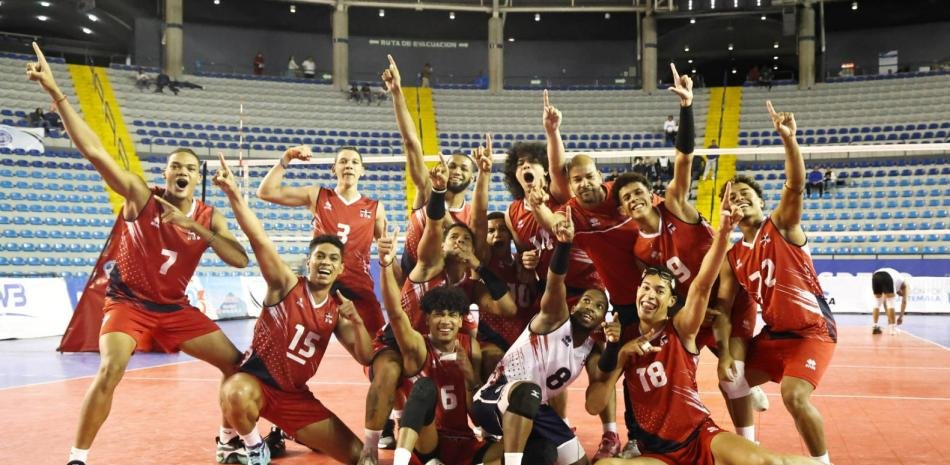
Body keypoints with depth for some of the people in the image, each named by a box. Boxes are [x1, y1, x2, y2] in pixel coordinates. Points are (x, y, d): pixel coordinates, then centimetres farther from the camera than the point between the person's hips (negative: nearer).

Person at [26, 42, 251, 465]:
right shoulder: (141, 197, -14)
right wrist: (56, 93, -32)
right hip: (128, 302, -4)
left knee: (236, 364, 0)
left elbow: (241, 260, -19)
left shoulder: (209, 217, -5)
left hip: (175, 307, 4)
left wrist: (194, 227, -26)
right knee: (109, 371, -27)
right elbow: (93, 151, -24)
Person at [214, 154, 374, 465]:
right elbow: (258, 239, -24)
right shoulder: (286, 285, -9)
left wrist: (356, 321, -19)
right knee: (235, 395, -43)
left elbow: (365, 358, -1)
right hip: (256, 379, -4)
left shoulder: (337, 311, 3)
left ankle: (286, 436, 24)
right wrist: (234, 194, -38)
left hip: (295, 395, 4)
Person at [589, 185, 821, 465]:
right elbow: (593, 406, -3)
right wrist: (617, 354, -14)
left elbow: (702, 285, -22)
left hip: (702, 438, -1)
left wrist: (723, 232, -37)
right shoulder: (624, 341, 3)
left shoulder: (680, 329, -3)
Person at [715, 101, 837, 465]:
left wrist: (788, 139, -38)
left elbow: (795, 186, -25)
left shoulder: (781, 226, -7)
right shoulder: (732, 258, 5)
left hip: (813, 329, -6)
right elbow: (723, 305, 3)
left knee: (794, 395, -23)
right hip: (775, 333, 7)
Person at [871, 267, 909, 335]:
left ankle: (875, 327, 17)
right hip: (887, 277, -5)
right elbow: (904, 301, 31)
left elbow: (884, 301, 43)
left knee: (877, 302, 21)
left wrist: (889, 316, 45)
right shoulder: (903, 282, 34)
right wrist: (901, 317, 36)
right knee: (890, 302, 9)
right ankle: (892, 328, 7)